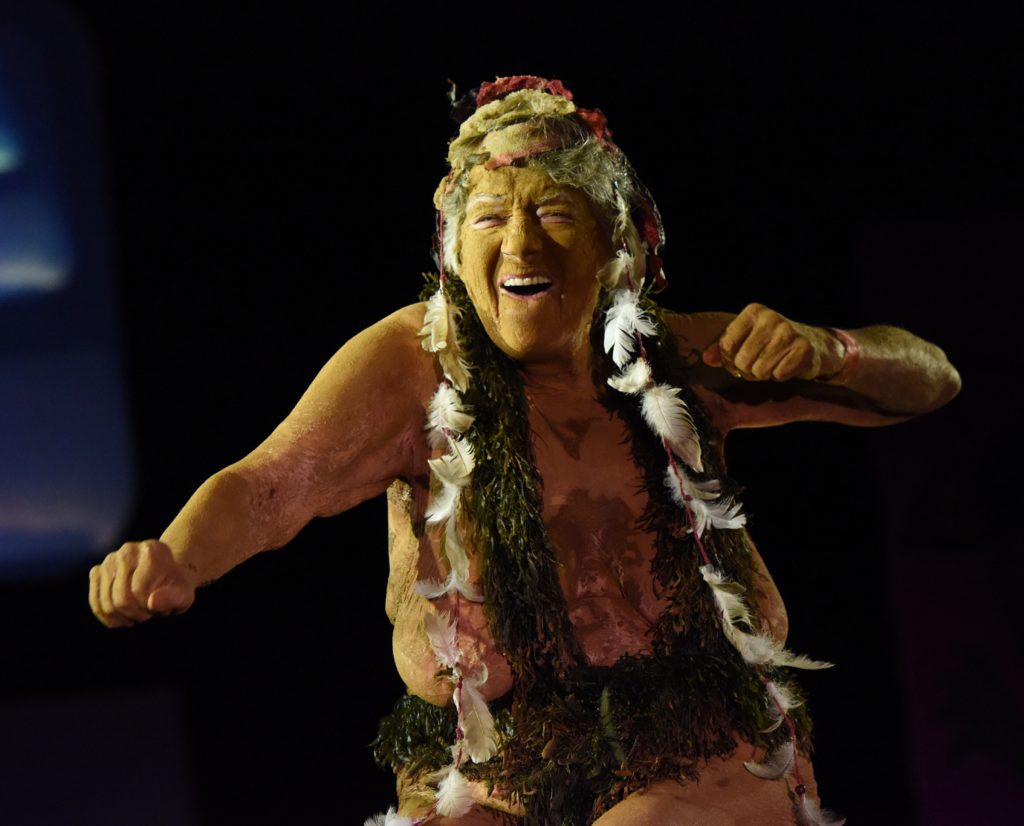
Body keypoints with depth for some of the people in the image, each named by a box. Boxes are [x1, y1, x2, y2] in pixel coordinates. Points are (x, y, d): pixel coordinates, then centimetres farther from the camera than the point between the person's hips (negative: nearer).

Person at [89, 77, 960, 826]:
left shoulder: (673, 359, 1)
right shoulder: (412, 364, -5)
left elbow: (930, 380, 6)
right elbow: (270, 484, -20)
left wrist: (821, 352, -15)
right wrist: (173, 560, -40)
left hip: (699, 753, 0)